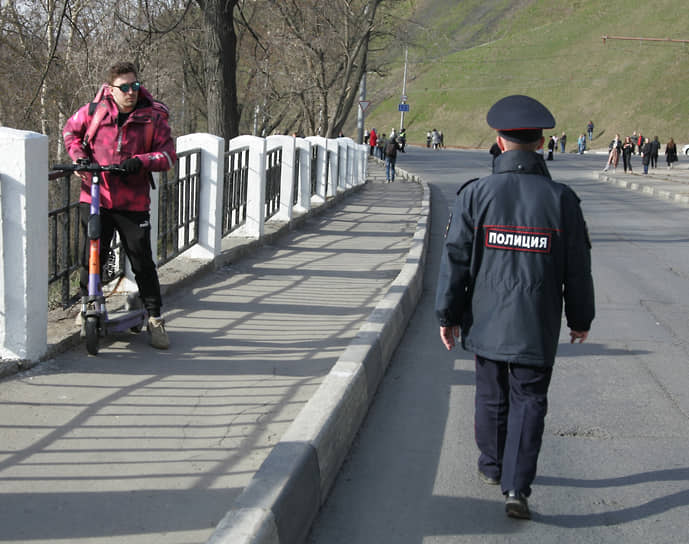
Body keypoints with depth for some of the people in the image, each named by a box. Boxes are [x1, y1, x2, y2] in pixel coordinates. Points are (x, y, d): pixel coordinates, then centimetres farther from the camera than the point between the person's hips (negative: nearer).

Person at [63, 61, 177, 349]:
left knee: (143, 263, 1)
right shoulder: (93, 111, 0)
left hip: (134, 203, -1)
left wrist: (141, 161, -20)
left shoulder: (153, 117, -3)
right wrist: (79, 156, 2)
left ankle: (155, 318, 14)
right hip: (95, 198, 1)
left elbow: (168, 155, -4)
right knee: (90, 259, 6)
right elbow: (70, 130, 19)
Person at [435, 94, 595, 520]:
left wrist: (448, 315, 5)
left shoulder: (475, 194, -8)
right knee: (528, 401, 6)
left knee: (491, 395, 17)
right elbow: (578, 268, -1)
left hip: (486, 321, 1)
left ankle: (492, 466, 36)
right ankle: (517, 487, -3)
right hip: (537, 326, -1)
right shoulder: (561, 199, -7)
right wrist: (581, 318, 12)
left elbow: (455, 259, -6)